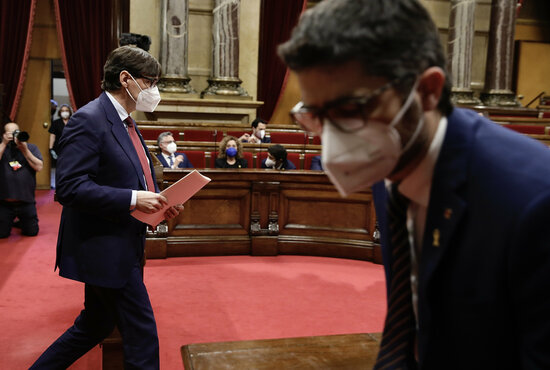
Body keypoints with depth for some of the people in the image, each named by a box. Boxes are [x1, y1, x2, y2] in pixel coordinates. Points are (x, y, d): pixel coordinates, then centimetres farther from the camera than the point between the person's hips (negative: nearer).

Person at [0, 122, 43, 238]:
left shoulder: (31, 148, 6)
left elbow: (39, 167, -7)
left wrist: (24, 150, -13)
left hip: (26, 202, 1)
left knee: (32, 232, 8)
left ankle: (21, 223, 39)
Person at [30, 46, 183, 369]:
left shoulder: (126, 123, 13)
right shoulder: (89, 120, -17)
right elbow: (70, 188, -24)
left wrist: (159, 201, 1)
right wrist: (133, 199, -25)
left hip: (121, 249, 10)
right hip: (105, 249, -10)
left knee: (94, 327, 21)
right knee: (143, 336, 0)